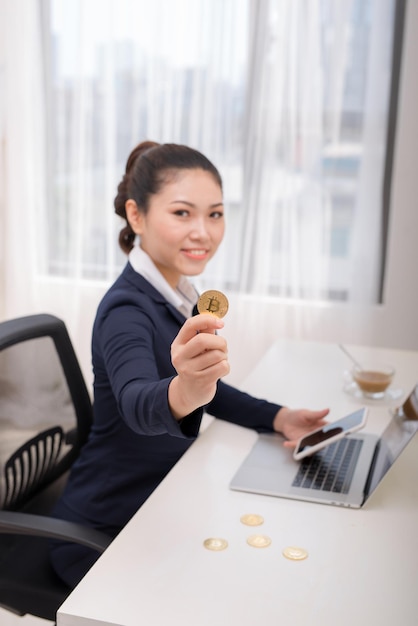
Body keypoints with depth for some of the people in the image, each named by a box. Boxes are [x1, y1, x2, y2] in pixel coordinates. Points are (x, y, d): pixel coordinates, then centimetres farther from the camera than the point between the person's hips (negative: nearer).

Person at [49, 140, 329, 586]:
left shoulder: (178, 293, 0)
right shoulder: (126, 310, -25)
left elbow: (208, 386, 12)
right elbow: (137, 406, -46)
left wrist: (278, 418, -1)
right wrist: (182, 393, -66)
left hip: (163, 506, 8)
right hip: (103, 537, -7)